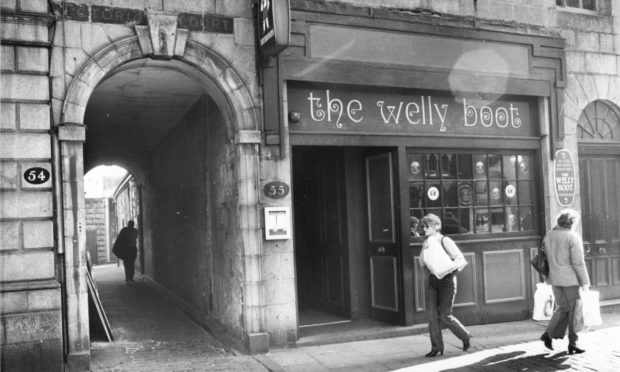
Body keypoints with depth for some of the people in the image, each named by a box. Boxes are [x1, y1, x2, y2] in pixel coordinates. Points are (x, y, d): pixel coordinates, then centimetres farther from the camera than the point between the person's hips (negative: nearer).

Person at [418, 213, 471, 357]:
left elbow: (460, 259, -15)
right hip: (433, 280, 6)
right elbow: (422, 263, 6)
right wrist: (425, 249, -8)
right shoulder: (427, 243, 9)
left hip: (447, 280, -6)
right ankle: (436, 347, 4)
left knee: (445, 316, -6)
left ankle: (465, 336, 20)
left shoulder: (445, 241, -10)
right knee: (431, 313, -4)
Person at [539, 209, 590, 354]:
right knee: (574, 310, 6)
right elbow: (578, 262, -16)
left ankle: (549, 334, 6)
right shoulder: (573, 237, -13)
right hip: (571, 279, -6)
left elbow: (546, 259, 10)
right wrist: (585, 281, -9)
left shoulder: (548, 236, 7)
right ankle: (572, 343, 11)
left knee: (562, 308, 17)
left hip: (555, 279, 6)